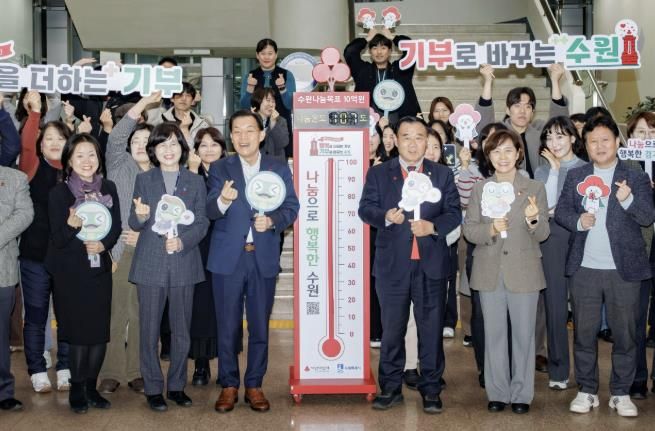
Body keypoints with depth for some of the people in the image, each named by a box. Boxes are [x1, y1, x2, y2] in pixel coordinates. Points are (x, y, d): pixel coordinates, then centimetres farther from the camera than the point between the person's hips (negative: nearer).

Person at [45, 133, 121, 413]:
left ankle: (91, 387, 22)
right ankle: (77, 390, 16)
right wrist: (71, 225, -32)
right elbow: (58, 238, -12)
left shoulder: (108, 188, 3)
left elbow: (116, 227, 4)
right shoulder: (59, 193, -8)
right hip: (70, 272, -3)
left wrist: (103, 244, -15)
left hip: (100, 269, 4)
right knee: (79, 332, -1)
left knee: (100, 332, 5)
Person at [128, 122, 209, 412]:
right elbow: (134, 224, 3)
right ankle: (153, 389, 12)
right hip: (151, 264, -1)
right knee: (149, 330, 2)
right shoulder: (143, 180, 7)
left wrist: (182, 241, -15)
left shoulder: (195, 182, 8)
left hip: (184, 263, 1)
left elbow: (201, 223, 3)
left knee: (181, 330, 7)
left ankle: (177, 386, 20)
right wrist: (140, 216, -20)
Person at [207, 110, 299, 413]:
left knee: (260, 326, 8)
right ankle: (229, 385, 19)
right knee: (228, 326, 6)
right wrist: (222, 200, -32)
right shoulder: (219, 169, 2)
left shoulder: (279, 168, 6)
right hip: (228, 257, -1)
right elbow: (210, 212, -10)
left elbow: (292, 207, 0)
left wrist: (272, 220, -19)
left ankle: (254, 385, 20)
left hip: (264, 258, 1)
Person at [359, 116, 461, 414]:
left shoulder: (442, 174, 8)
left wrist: (433, 226, -15)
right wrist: (385, 216, -20)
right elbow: (365, 208, 0)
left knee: (431, 329, 6)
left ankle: (430, 389, 16)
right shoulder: (378, 173, 6)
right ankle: (390, 387, 19)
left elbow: (454, 213, 4)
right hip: (392, 264, 0)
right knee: (392, 329, 8)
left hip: (431, 264, 1)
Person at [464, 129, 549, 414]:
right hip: (490, 272, 2)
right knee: (494, 334, 8)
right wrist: (490, 230, -17)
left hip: (523, 272, -1)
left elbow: (543, 234, -2)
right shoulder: (480, 189, 7)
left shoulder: (535, 189, 2)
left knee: (523, 334, 4)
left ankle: (521, 394, 16)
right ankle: (497, 392, 18)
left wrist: (533, 220, -24)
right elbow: (469, 230, 3)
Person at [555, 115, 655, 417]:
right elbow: (560, 211, 6)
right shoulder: (575, 176, 8)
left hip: (624, 268, -2)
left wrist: (628, 200, -26)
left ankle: (621, 393, 16)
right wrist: (577, 221, -15)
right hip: (584, 268, 2)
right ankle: (587, 390, 19)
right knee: (584, 333, 8)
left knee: (624, 333, 5)